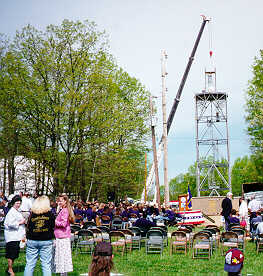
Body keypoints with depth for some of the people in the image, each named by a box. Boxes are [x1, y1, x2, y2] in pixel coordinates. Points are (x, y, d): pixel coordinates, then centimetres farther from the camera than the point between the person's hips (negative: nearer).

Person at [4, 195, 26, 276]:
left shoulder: (17, 212, 17)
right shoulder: (11, 212, -14)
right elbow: (10, 224, -23)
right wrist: (20, 223, -15)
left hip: (17, 236, 10)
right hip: (12, 237, -10)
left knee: (14, 254, 14)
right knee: (11, 254, -2)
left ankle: (9, 268, 24)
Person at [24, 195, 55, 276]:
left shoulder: (32, 214, 0)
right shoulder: (50, 214, -2)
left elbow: (28, 228, 3)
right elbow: (53, 227, 3)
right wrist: (53, 239, 15)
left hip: (32, 241, 1)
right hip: (46, 241, -1)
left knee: (29, 264, 8)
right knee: (46, 265, 3)